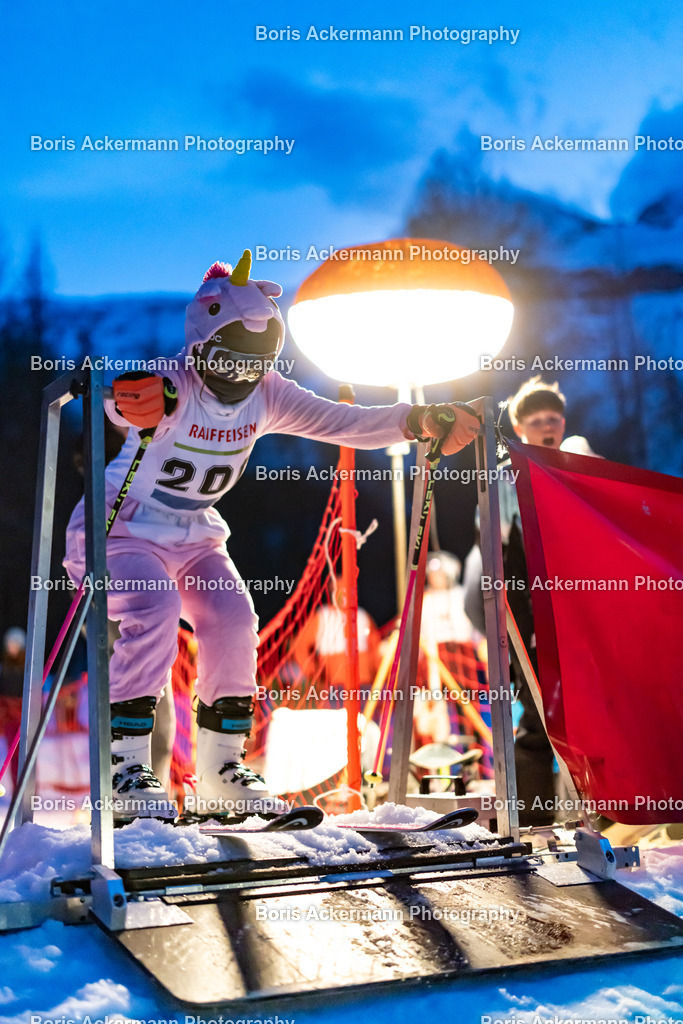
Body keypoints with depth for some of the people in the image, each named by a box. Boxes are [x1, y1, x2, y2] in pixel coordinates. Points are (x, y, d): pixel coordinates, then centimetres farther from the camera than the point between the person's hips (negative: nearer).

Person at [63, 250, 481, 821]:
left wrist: (417, 421, -17)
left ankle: (222, 768, 2)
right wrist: (133, 399, -74)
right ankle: (124, 766, -18)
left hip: (195, 538, 6)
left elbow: (344, 424, -4)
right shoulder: (172, 386, -25)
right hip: (122, 529, -6)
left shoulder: (267, 396, -6)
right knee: (155, 613, -28)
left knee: (234, 622, -12)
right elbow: (127, 401, -49)